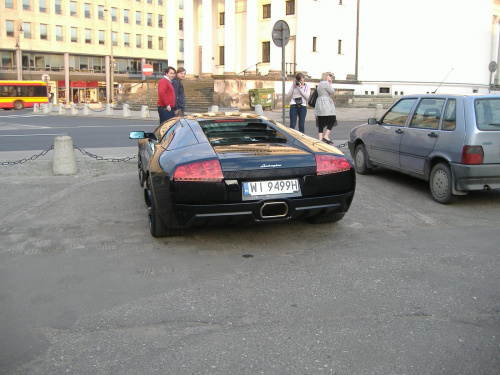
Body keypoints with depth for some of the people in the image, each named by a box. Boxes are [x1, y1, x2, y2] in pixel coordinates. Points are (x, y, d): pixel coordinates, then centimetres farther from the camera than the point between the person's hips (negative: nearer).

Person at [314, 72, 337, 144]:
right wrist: (330, 84, 9)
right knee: (332, 120, -1)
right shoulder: (326, 83, -8)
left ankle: (320, 138, 2)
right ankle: (325, 136, -7)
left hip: (319, 103, 9)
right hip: (326, 104, -9)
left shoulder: (319, 84, 22)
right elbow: (332, 92, -4)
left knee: (321, 123, 5)